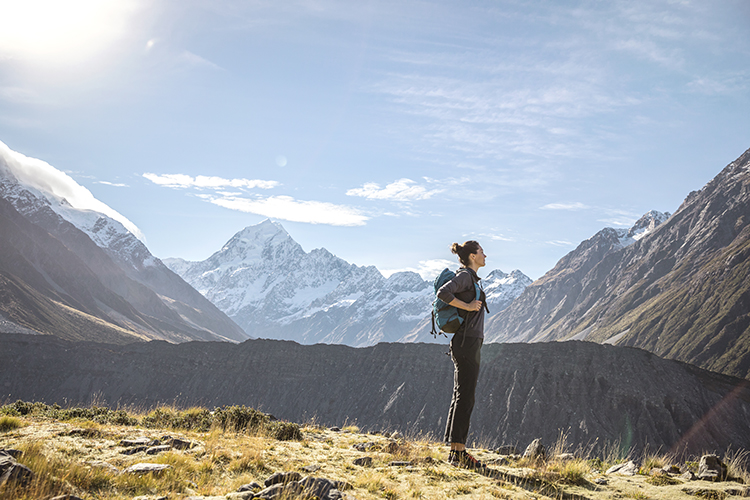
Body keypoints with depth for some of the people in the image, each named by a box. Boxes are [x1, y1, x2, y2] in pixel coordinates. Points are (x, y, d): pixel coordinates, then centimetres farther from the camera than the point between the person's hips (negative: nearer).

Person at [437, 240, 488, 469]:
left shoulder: (470, 278, 19)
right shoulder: (465, 276, -10)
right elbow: (443, 292, -25)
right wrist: (467, 306, -19)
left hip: (468, 343, 10)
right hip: (467, 342, -10)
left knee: (461, 396, 10)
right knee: (465, 397, -8)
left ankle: (455, 450, 14)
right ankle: (459, 452, -5)